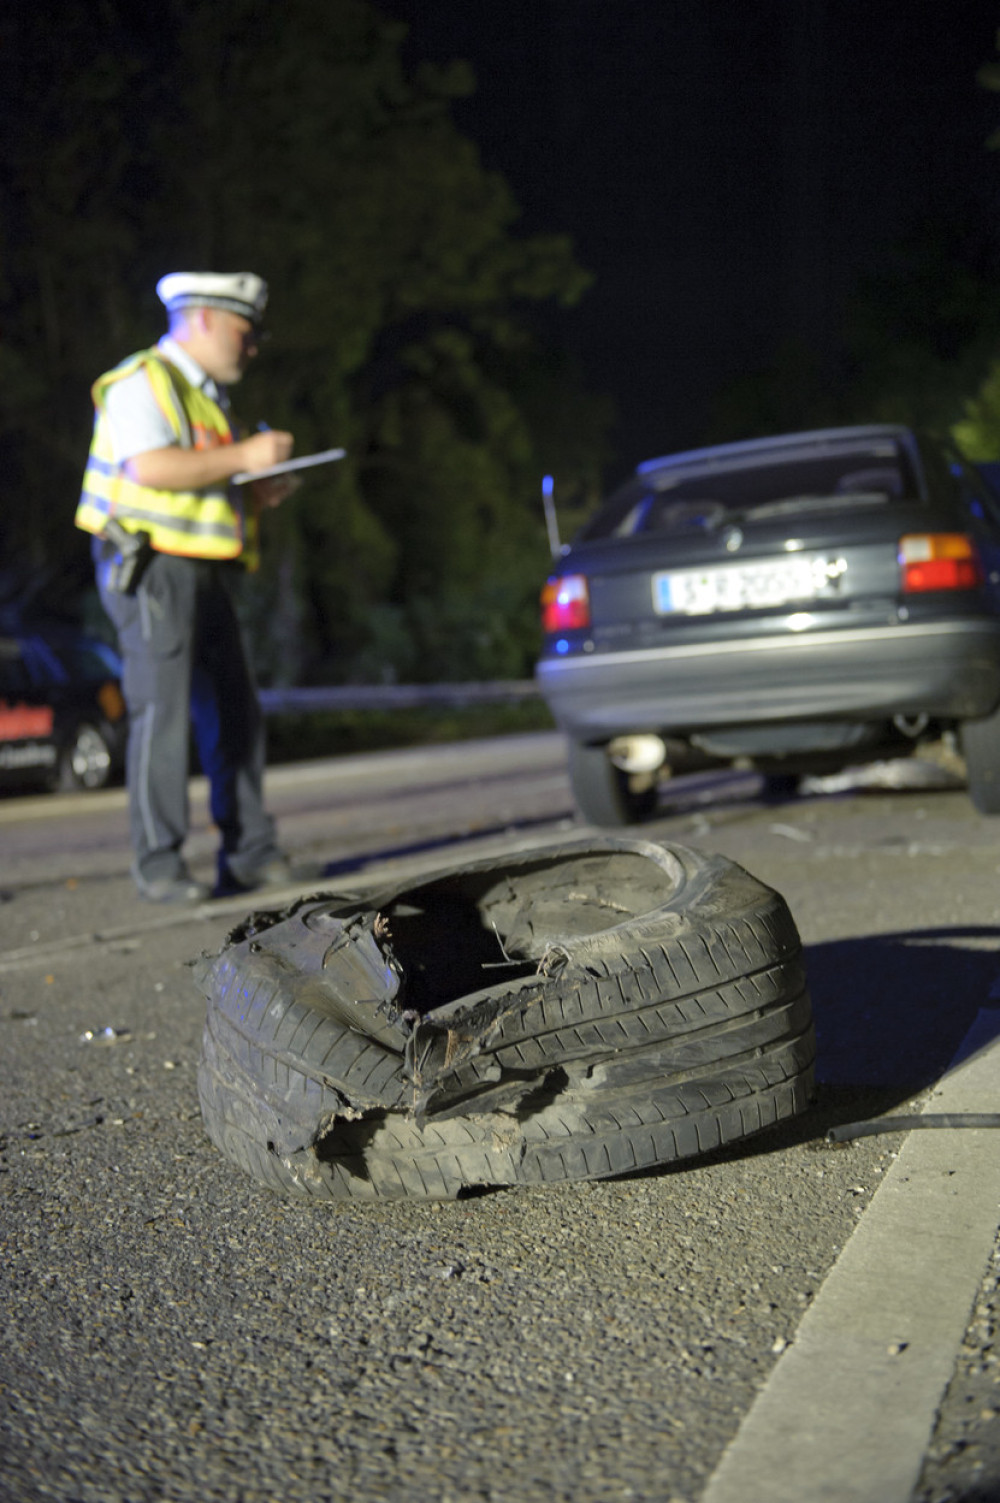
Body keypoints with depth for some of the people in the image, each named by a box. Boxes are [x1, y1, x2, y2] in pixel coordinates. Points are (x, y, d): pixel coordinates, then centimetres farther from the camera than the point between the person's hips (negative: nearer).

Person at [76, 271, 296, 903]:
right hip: (152, 566, -9)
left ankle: (250, 856, 12)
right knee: (162, 714, -11)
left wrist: (257, 496, 9)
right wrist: (242, 457, -17)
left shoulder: (207, 395, 23)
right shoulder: (142, 383, -6)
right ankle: (160, 866, -5)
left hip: (203, 575, 9)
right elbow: (150, 468, -23)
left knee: (236, 714, 6)